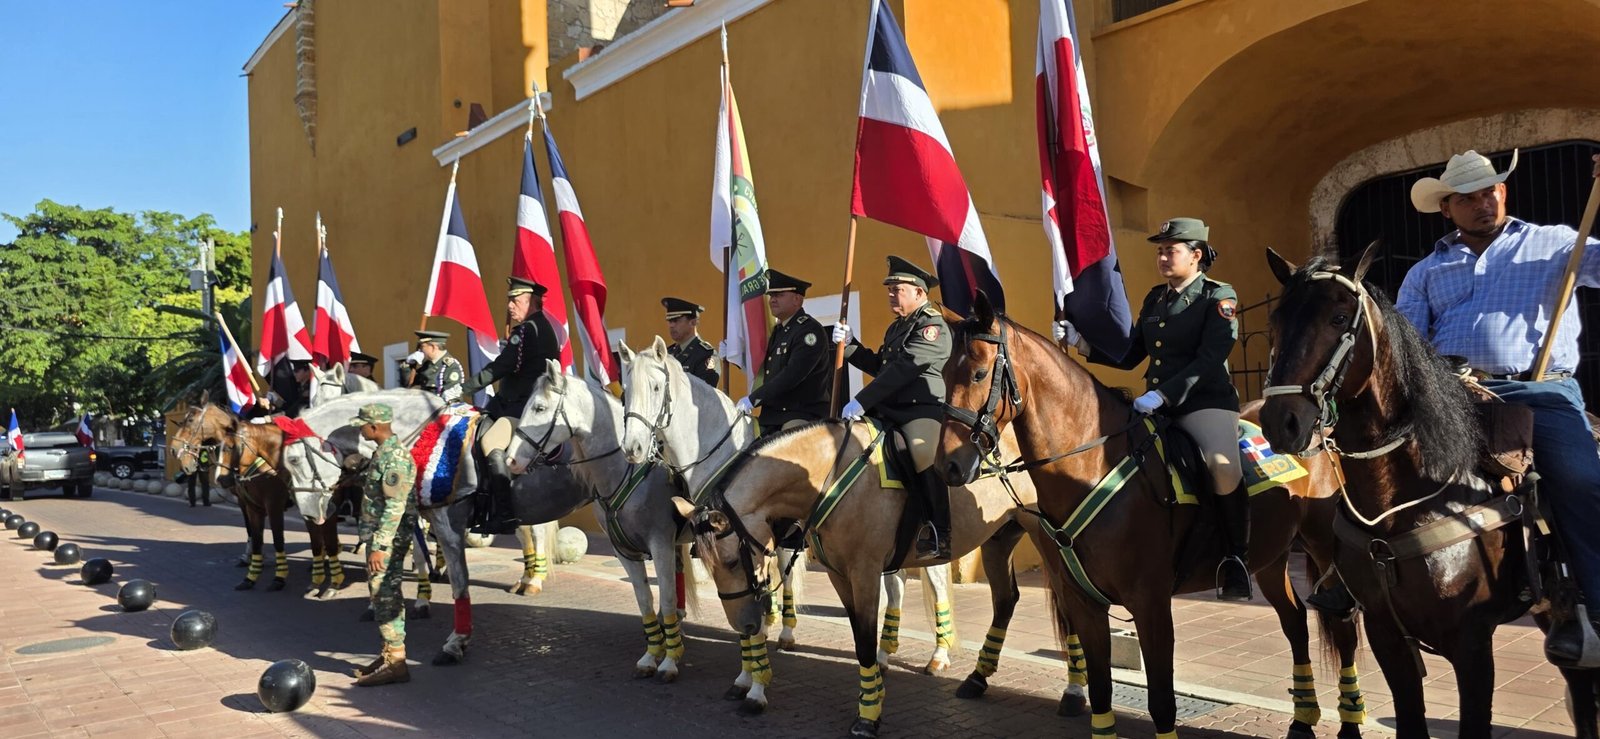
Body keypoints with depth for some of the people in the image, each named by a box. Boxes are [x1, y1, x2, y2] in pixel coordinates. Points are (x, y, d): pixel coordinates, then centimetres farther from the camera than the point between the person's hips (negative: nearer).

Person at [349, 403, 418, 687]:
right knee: (384, 594, 15)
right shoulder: (383, 452, 13)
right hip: (379, 535, 10)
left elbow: (395, 506, -24)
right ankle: (389, 653, 24)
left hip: (389, 538, -10)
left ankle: (396, 663, -2)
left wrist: (379, 546, -24)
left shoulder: (395, 457, -20)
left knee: (384, 594, -7)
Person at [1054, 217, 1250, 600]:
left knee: (1223, 468, -32)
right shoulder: (1155, 298, 15)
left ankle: (1236, 558, -11)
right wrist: (1079, 341, 4)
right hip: (1156, 404, 7)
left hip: (1205, 402, -7)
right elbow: (1129, 356, 16)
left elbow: (1208, 360, -17)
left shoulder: (1219, 297, -4)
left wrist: (1163, 394, -28)